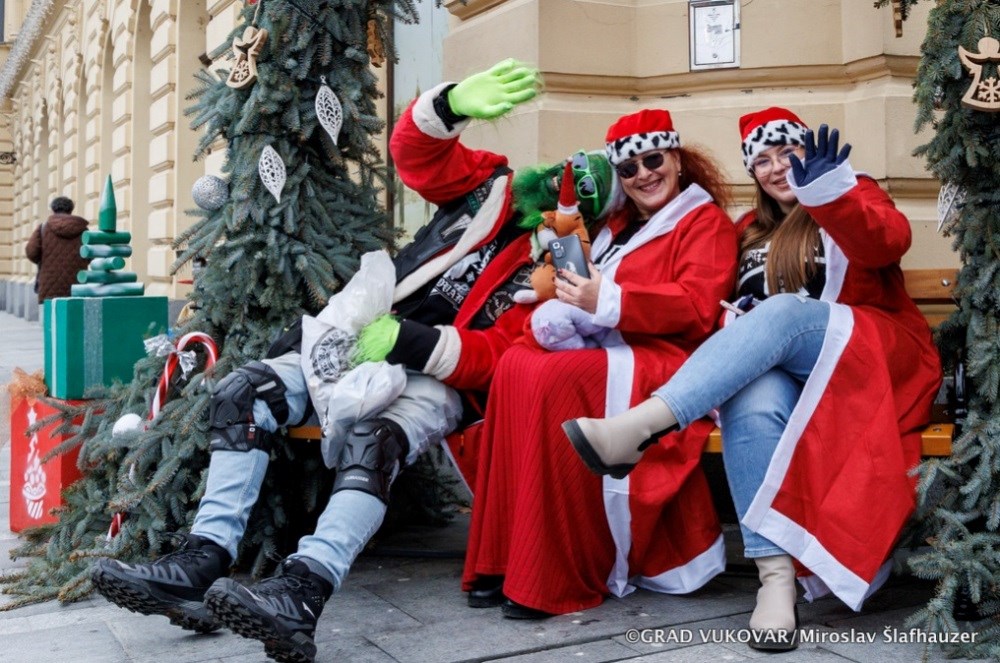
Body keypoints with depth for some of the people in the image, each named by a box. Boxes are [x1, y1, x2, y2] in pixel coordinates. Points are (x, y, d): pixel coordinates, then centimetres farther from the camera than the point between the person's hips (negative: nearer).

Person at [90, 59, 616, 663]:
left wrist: (407, 340, -29)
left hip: (440, 378, -6)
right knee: (244, 393, -13)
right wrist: (459, 102, -24)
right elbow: (414, 147, -4)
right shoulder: (489, 184, 9)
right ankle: (204, 563, -22)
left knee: (374, 441, -40)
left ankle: (302, 596, -51)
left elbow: (495, 356, -17)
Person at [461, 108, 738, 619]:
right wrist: (566, 305, -10)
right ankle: (507, 558, -21)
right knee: (517, 363, -22)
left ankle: (558, 578, -25)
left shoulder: (706, 223, 3)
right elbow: (587, 291, 15)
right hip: (607, 351, 7)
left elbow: (697, 308, -13)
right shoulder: (617, 225, 23)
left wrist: (608, 302, -23)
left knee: (558, 377, -31)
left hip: (667, 362, -6)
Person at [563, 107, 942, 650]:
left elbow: (888, 242, -14)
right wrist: (740, 323, -6)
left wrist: (829, 192, -33)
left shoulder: (854, 196, 9)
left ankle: (638, 426, -49)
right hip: (782, 371, 3)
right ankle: (776, 575, -40)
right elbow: (742, 305, 19)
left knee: (782, 313, -35)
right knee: (752, 399, -35)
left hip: (872, 359, -3)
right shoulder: (750, 232, 23)